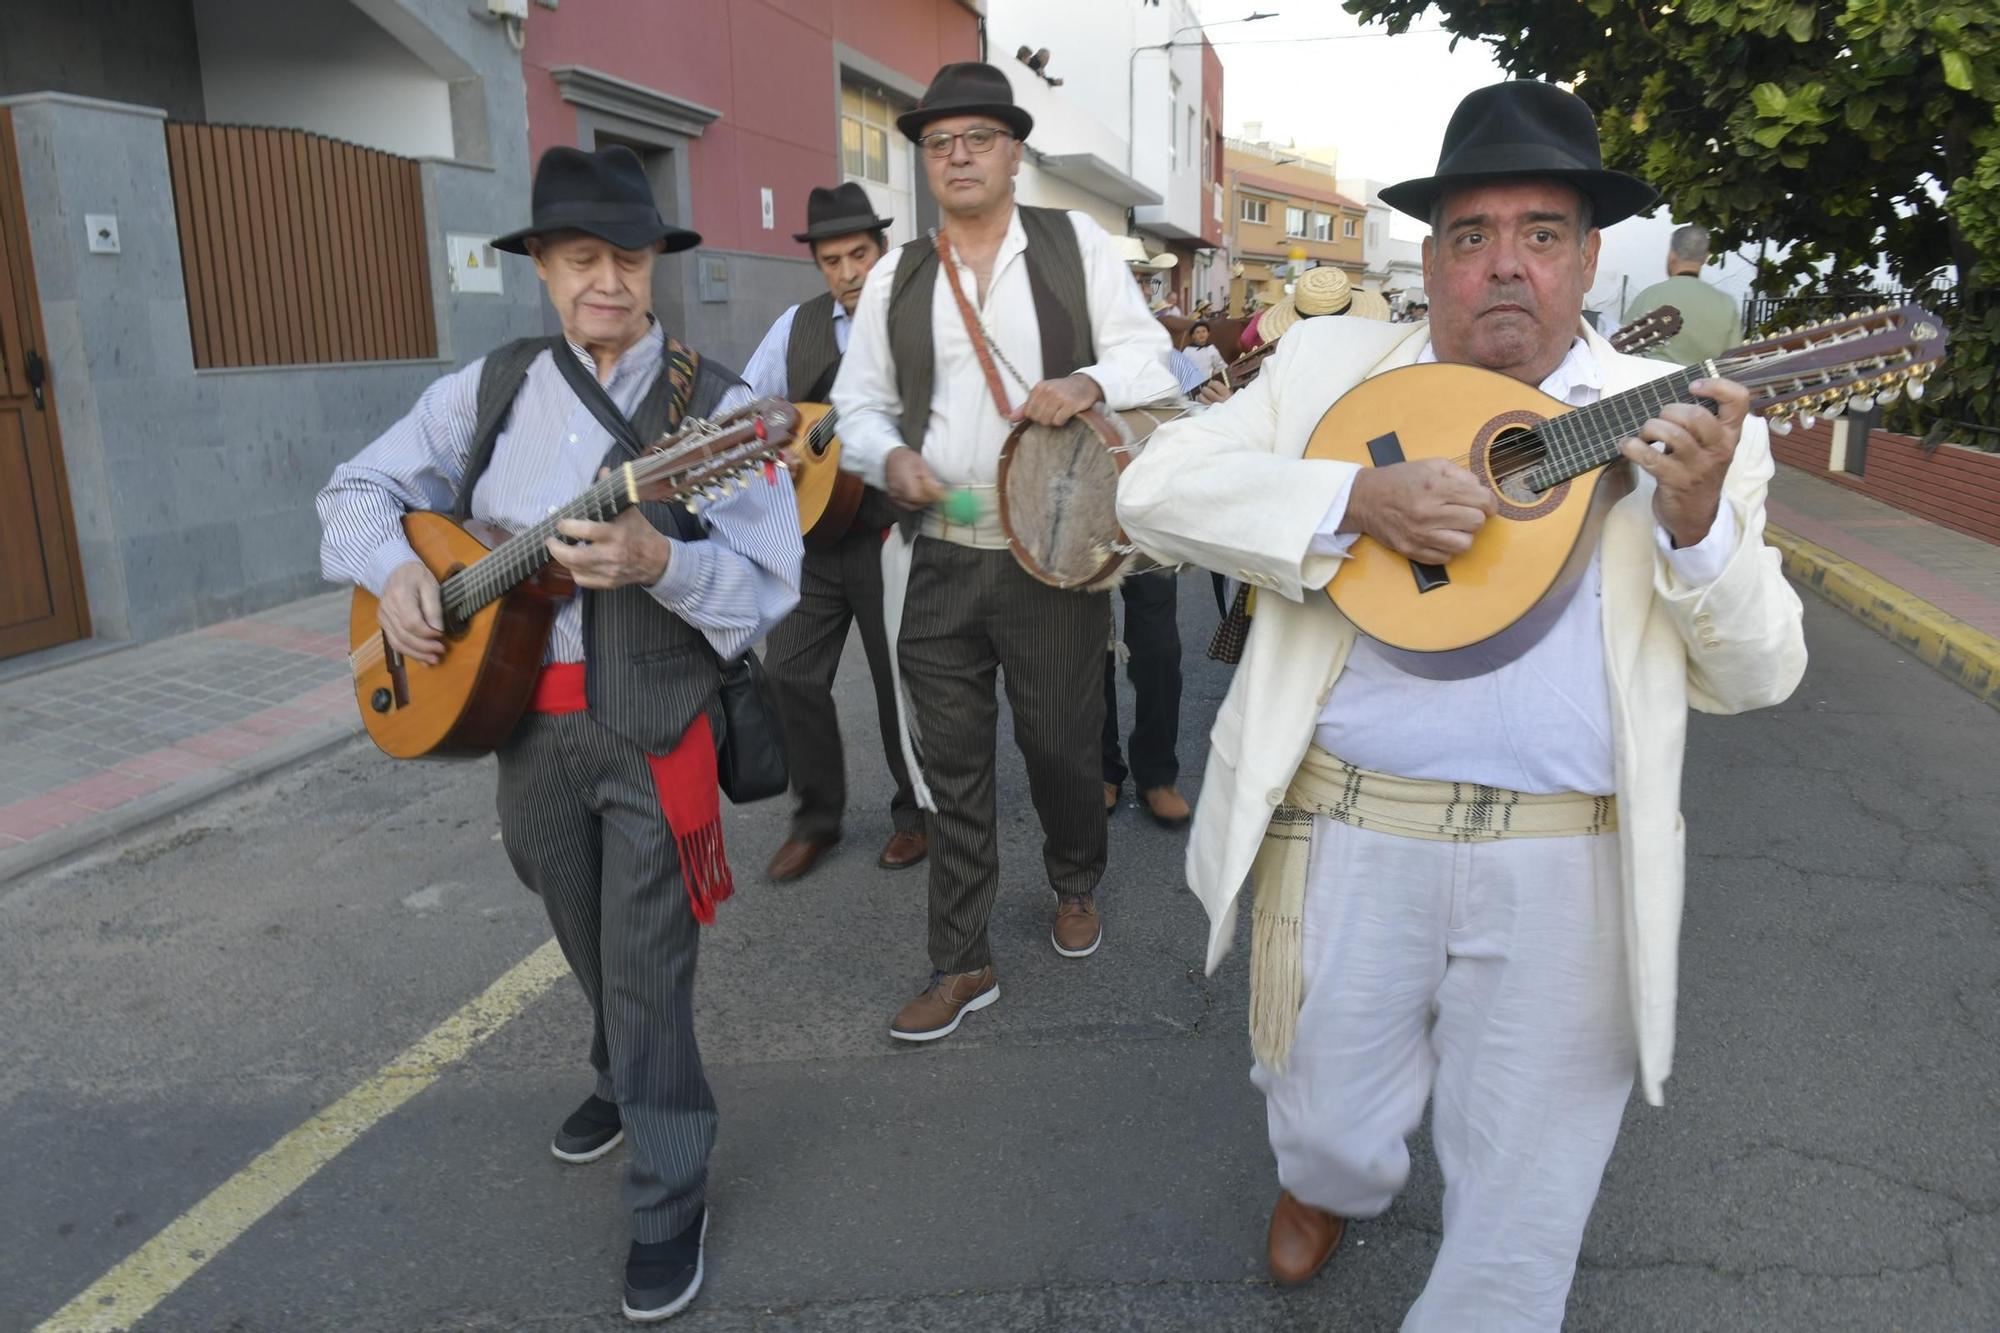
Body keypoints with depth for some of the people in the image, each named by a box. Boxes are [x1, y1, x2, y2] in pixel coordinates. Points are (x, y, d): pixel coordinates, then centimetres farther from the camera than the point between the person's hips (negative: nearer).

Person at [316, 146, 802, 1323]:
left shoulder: (718, 406, -10)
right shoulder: (492, 389, 4)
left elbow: (768, 590, -15)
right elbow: (362, 490, 11)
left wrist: (657, 561, -33)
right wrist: (395, 567, -9)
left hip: (655, 728, -5)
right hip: (520, 713, 5)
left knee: (646, 966, 1)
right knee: (589, 946, 23)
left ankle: (673, 1196, 21)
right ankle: (629, 1082, 50)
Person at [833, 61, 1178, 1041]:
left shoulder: (1077, 246, 4)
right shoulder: (896, 276, 9)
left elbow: (1150, 359, 0)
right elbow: (859, 404, 11)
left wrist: (1085, 384, -21)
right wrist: (890, 457, -11)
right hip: (937, 564, 2)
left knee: (1063, 747, 10)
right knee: (950, 767, 6)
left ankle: (1076, 888, 43)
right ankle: (962, 966, 20)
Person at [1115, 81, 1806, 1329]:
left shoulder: (1679, 424, 4)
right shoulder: (1334, 365, 5)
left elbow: (1757, 676, 2)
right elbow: (1156, 485, -6)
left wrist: (1695, 522, -18)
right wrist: (1358, 498, -19)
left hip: (1566, 871, 0)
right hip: (1346, 838, 0)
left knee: (1524, 1212, 14)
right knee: (1333, 1132, 20)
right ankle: (1330, 1180, 56)